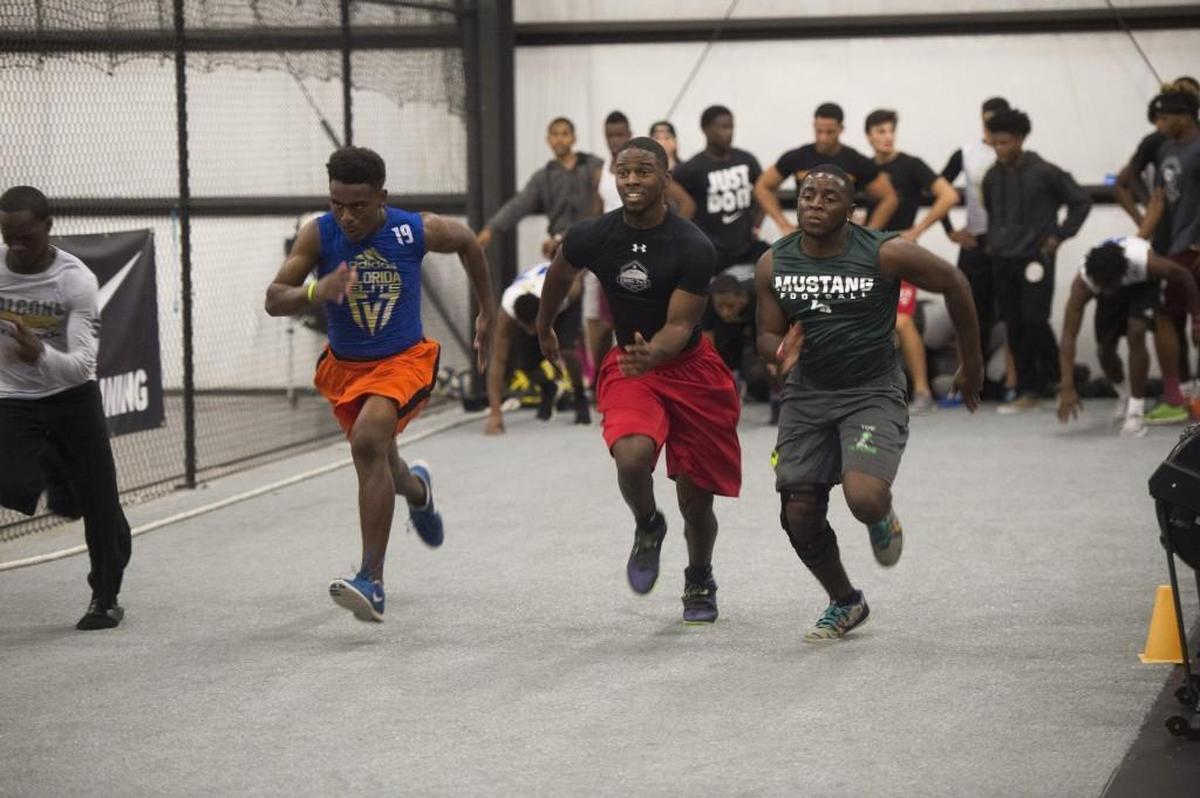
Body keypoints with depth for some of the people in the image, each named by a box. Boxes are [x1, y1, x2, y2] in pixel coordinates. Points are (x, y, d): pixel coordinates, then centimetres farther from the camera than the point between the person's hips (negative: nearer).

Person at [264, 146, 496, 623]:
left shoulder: (418, 231, -16)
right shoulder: (319, 235, -16)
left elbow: (467, 242, 7)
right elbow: (273, 301, -22)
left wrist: (486, 307, 17)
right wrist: (314, 292, -44)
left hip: (404, 359, -4)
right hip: (345, 365, 4)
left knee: (368, 441, -30)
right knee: (378, 467, 20)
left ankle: (372, 581, -30)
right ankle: (417, 490, 61)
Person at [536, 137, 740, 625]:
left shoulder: (693, 248, -20)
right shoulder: (592, 236, -11)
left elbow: (679, 325, -22)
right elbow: (559, 275, 12)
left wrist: (652, 355, -43)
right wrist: (544, 329, 26)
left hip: (688, 366, -1)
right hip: (628, 365, 1)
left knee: (695, 498, 8)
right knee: (631, 456, -29)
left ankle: (699, 581, 38)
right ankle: (647, 528, 6)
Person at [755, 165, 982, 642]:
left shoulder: (885, 254, -16)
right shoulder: (773, 265, -5)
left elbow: (953, 285, -3)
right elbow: (766, 336, 5)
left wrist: (971, 364, 6)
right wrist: (781, 352, -21)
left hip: (872, 393, -4)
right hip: (807, 395, 4)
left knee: (863, 498, -26)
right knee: (799, 515, 2)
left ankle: (883, 518, 15)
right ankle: (844, 603, 30)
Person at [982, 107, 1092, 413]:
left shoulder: (1044, 173, -7)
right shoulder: (992, 177, 6)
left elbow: (1081, 201, 0)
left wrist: (1059, 236, -4)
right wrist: (993, 240, 12)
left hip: (1035, 259, -5)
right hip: (1002, 262, 5)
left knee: (1034, 321, -12)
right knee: (1014, 327, 3)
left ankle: (1056, 376, 7)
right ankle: (1028, 390, 7)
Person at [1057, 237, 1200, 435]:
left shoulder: (1146, 263, -43)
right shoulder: (1082, 283, -40)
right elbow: (1068, 335, -39)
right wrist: (1067, 387, -46)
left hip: (1142, 284, -2)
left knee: (1136, 333, -24)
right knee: (1105, 347, -3)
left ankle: (1136, 411, -15)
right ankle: (1124, 396, 31)